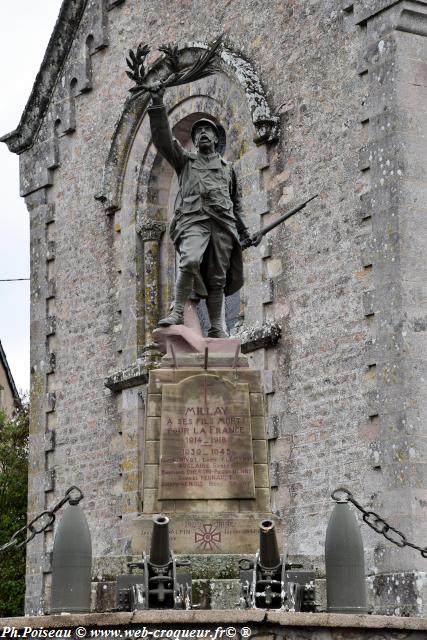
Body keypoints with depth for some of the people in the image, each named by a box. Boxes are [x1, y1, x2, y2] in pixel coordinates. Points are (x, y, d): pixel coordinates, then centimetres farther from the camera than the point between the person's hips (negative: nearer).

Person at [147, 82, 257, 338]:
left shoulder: (228, 168, 25)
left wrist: (244, 231, 19)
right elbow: (163, 139, 5)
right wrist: (158, 105, -5)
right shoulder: (185, 161, 18)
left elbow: (237, 202, 27)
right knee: (190, 261, -29)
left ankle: (217, 327, 6)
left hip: (223, 222, 3)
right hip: (193, 219, -3)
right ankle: (178, 312, -20)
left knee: (217, 278, 1)